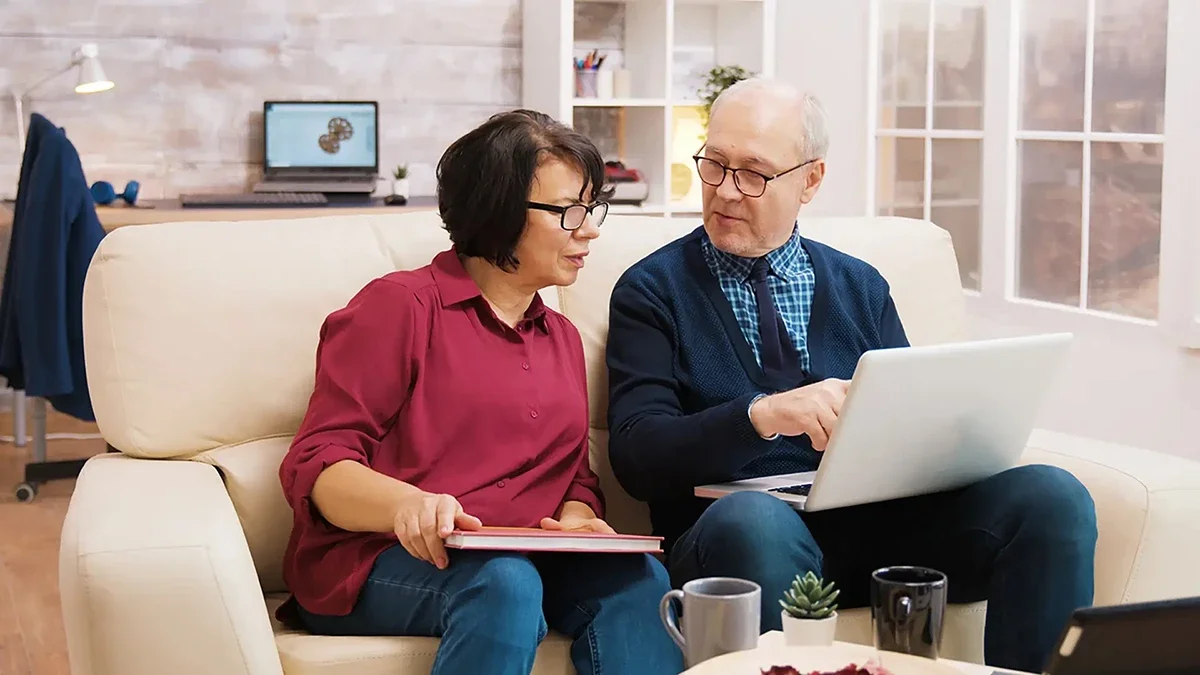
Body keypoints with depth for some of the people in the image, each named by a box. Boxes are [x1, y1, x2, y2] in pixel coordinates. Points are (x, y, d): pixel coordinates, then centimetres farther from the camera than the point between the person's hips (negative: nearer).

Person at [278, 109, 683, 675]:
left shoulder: (562, 337, 23)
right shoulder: (400, 305, 0)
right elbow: (317, 468, -7)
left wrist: (577, 519, -5)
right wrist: (406, 505, -28)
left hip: (522, 562, 5)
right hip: (374, 564, -5)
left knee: (637, 577, -25)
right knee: (504, 583, -36)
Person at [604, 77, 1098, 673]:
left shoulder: (861, 288, 19)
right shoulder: (651, 290, 7)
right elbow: (635, 455, -6)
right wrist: (762, 415, -23)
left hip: (876, 519, 4)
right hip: (739, 530, -4)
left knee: (1052, 495, -21)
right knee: (753, 519, -40)